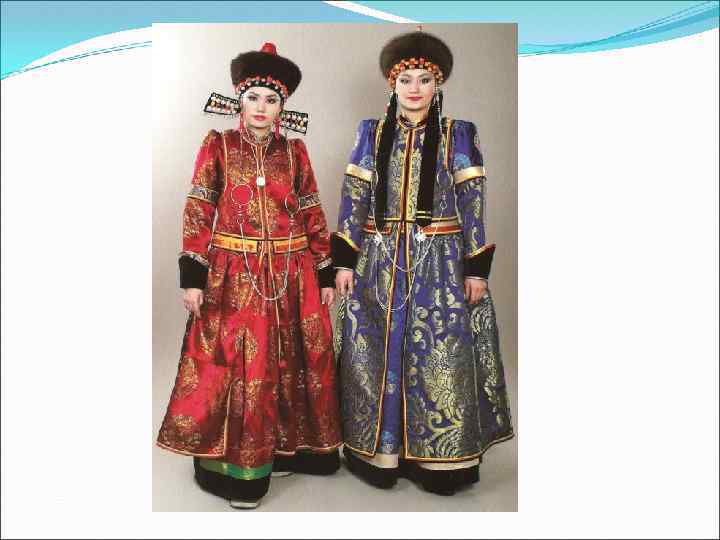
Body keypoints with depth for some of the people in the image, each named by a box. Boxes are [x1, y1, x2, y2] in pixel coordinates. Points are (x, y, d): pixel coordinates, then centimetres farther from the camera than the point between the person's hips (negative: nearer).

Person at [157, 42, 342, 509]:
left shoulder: (294, 151, 7)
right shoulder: (218, 146, 2)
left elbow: (313, 215, 8)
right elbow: (198, 213, -2)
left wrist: (326, 274, 5)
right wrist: (192, 276, -8)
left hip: (291, 275, 3)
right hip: (233, 277, -2)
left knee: (292, 364, 10)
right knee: (237, 367, 1)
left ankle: (288, 447, 30)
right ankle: (236, 467, 18)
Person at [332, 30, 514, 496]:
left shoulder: (458, 136, 3)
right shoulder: (372, 135, 7)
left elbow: (473, 205, 0)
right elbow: (353, 199, 5)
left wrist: (477, 268, -5)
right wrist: (345, 261, -1)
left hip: (440, 264, -1)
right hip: (380, 263, 2)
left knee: (440, 358, 3)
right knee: (377, 356, 7)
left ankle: (440, 459, 20)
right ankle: (379, 451, 25)